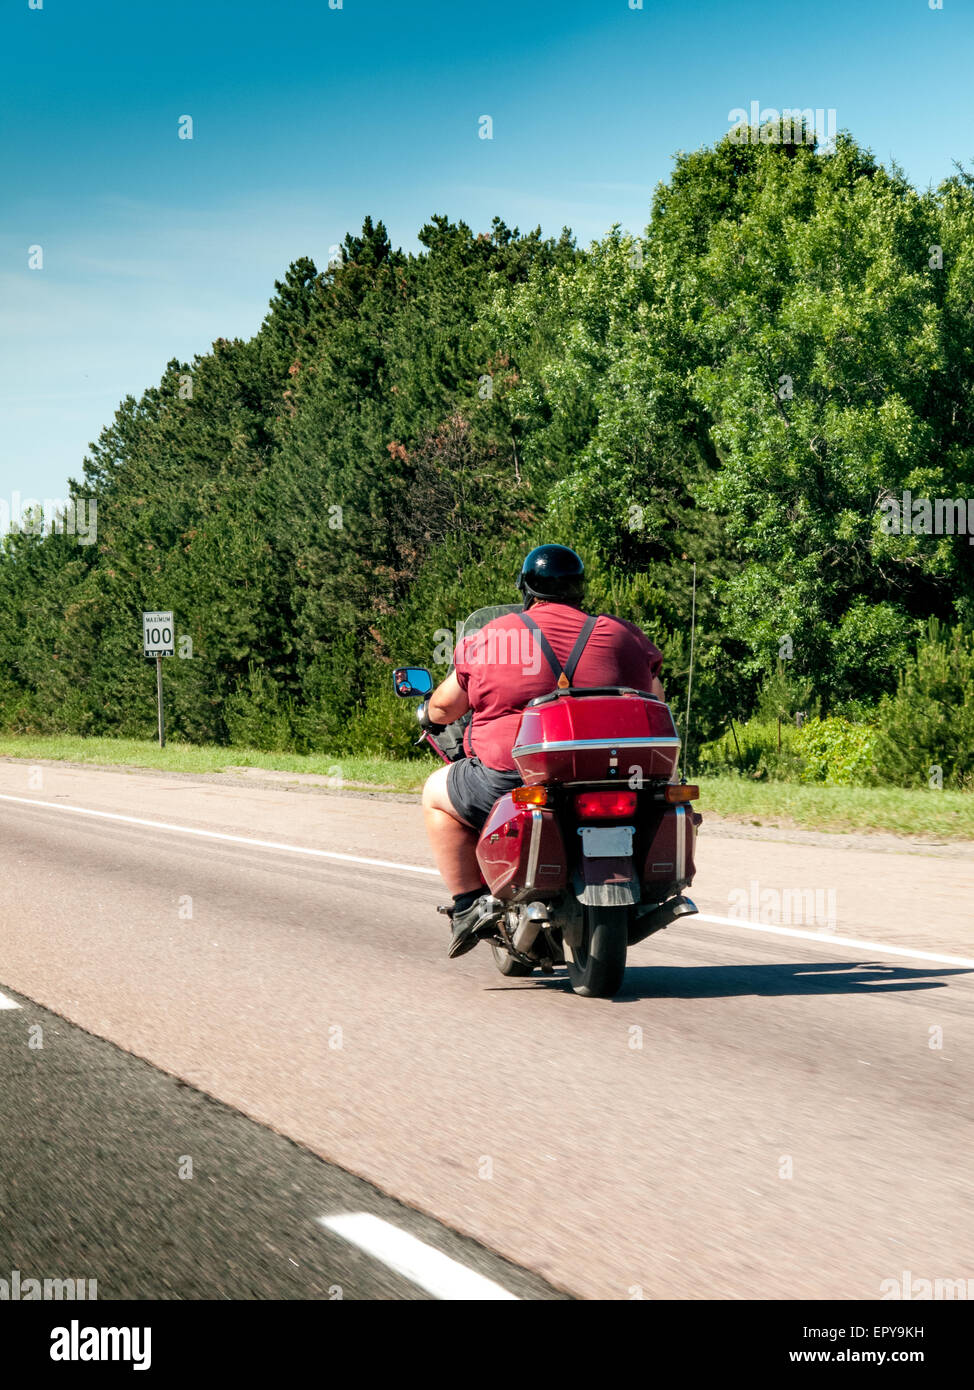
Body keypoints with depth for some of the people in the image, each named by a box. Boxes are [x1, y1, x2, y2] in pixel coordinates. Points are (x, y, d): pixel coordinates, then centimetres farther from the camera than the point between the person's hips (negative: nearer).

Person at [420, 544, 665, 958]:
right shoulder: (618, 635, 6)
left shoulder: (490, 639, 3)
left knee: (437, 794, 24)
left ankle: (469, 901, 13)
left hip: (511, 778, -2)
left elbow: (444, 707, 12)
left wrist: (429, 715, 36)